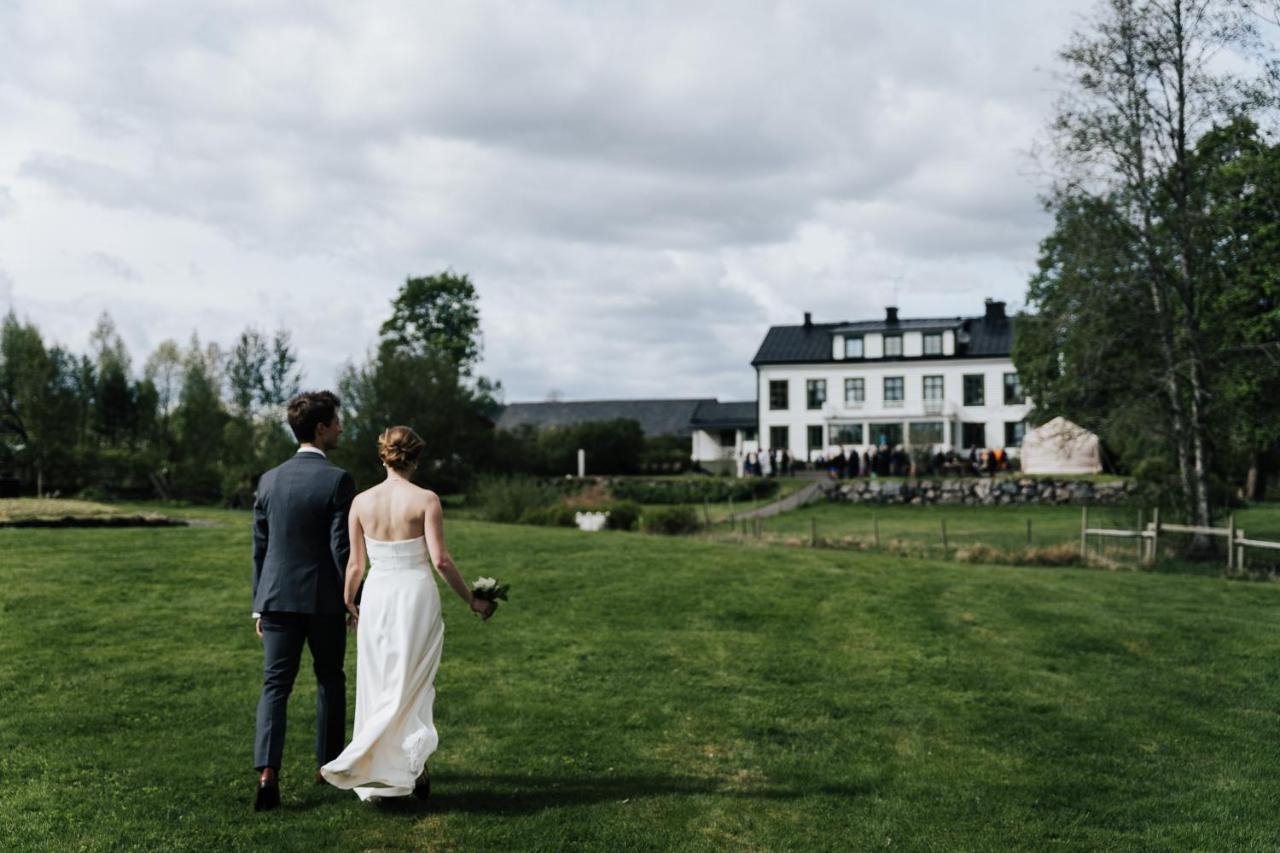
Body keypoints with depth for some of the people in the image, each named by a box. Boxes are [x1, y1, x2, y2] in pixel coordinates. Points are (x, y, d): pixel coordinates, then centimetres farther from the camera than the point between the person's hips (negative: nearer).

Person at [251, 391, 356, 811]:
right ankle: (328, 763, 26)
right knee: (330, 680, 15)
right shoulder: (338, 480, -12)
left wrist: (258, 605, 15)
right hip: (324, 600, -3)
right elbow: (342, 549, -13)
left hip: (278, 599, 3)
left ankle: (267, 773, -12)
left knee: (275, 687, 4)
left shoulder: (269, 480, 4)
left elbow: (260, 548, 8)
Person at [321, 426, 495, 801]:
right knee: (413, 685, 10)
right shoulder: (426, 500, -9)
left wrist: (348, 602, 20)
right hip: (417, 595, -2)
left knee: (380, 685, 13)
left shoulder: (362, 501, -1)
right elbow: (440, 560, -13)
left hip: (377, 597, 2)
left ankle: (382, 771, 19)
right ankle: (412, 766, 2)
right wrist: (472, 599, -2)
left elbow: (355, 564, 3)